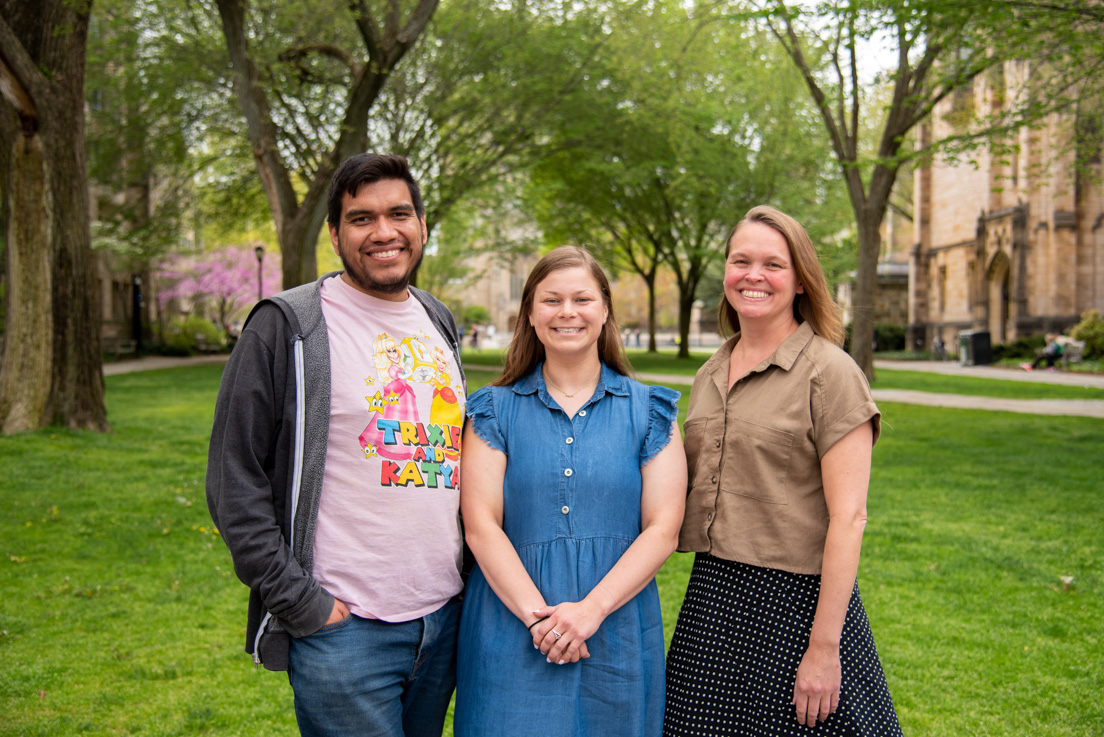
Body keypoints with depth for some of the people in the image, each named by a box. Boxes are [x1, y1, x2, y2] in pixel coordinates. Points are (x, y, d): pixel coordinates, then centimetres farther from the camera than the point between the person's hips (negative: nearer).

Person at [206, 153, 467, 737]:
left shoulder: (440, 325, 11)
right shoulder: (286, 327, -8)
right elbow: (234, 480, -10)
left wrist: (467, 573, 13)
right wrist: (299, 601, -14)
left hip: (445, 617, 6)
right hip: (343, 627, -6)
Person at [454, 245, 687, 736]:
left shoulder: (649, 411, 5)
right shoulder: (495, 410, 4)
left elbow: (663, 529, -3)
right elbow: (481, 525, -4)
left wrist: (591, 609, -14)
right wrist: (536, 615, -16)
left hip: (618, 637, 1)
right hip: (512, 638, 0)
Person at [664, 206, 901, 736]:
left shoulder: (830, 372, -10)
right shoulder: (709, 375, 11)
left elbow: (848, 518, -15)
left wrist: (824, 647, -18)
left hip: (796, 599, -6)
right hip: (711, 597, 6)